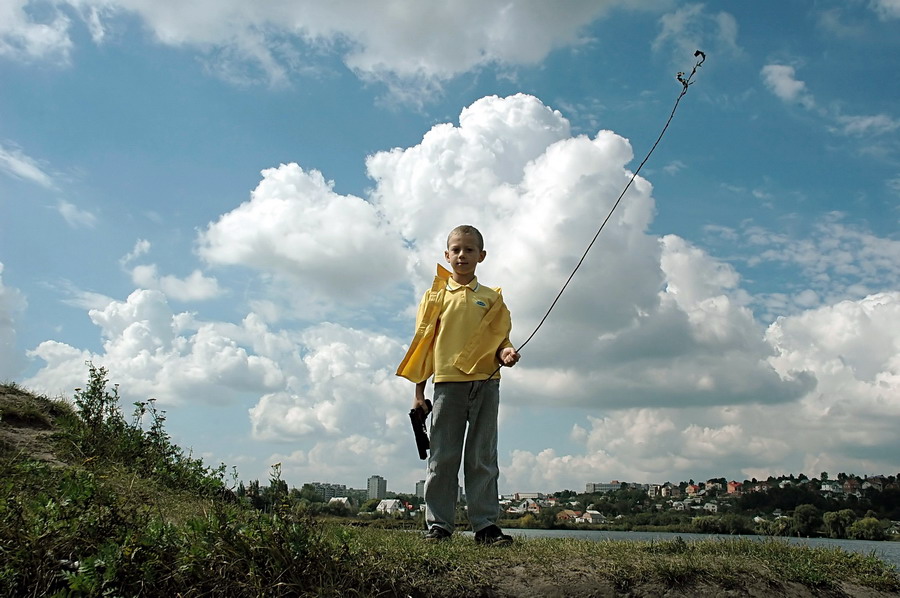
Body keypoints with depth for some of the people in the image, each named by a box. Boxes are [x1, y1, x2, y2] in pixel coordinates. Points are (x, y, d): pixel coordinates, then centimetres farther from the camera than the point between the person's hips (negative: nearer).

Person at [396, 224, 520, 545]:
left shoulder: (491, 299, 13)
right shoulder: (435, 296, 11)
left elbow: (500, 338, 12)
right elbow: (423, 343, 10)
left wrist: (506, 352, -13)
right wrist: (419, 390, 6)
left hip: (485, 382, 1)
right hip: (447, 383, 0)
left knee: (483, 458, 3)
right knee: (442, 457, 0)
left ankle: (485, 524, 8)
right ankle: (438, 524, 8)